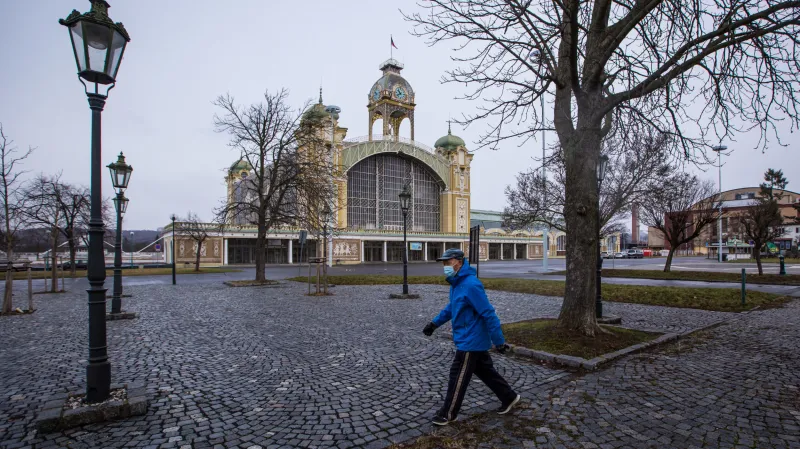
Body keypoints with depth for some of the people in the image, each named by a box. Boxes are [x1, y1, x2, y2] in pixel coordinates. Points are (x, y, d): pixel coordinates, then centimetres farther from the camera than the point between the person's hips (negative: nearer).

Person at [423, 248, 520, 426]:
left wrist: (499, 341, -21)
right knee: (486, 372, 21)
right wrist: (435, 322, 18)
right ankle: (509, 397, 38)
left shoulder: (471, 284, -26)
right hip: (474, 340, 9)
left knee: (458, 377, 3)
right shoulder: (456, 282, 5)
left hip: (470, 341, -9)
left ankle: (447, 414, 18)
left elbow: (489, 314, -24)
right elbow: (452, 306, 20)